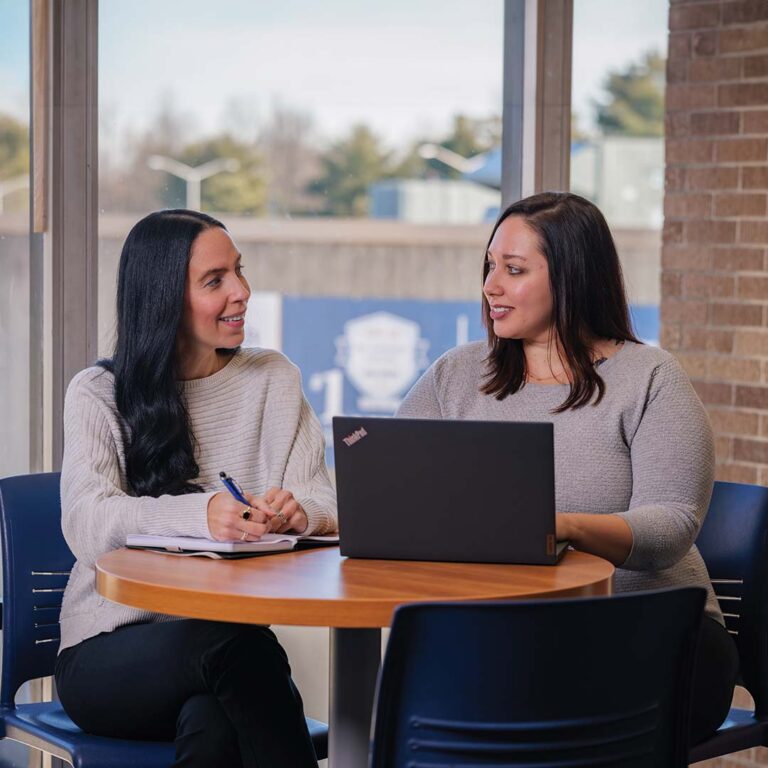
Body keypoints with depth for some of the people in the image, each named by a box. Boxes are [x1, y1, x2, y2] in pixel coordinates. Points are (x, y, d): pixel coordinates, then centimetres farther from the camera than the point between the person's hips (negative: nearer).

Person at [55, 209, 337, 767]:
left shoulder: (275, 380, 12)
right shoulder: (98, 394, 2)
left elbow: (325, 506, 2)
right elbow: (87, 523, -17)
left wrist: (297, 511, -24)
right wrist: (199, 515, -36)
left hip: (232, 634, 2)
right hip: (107, 655, -2)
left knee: (212, 723, -35)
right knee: (233, 642, -35)